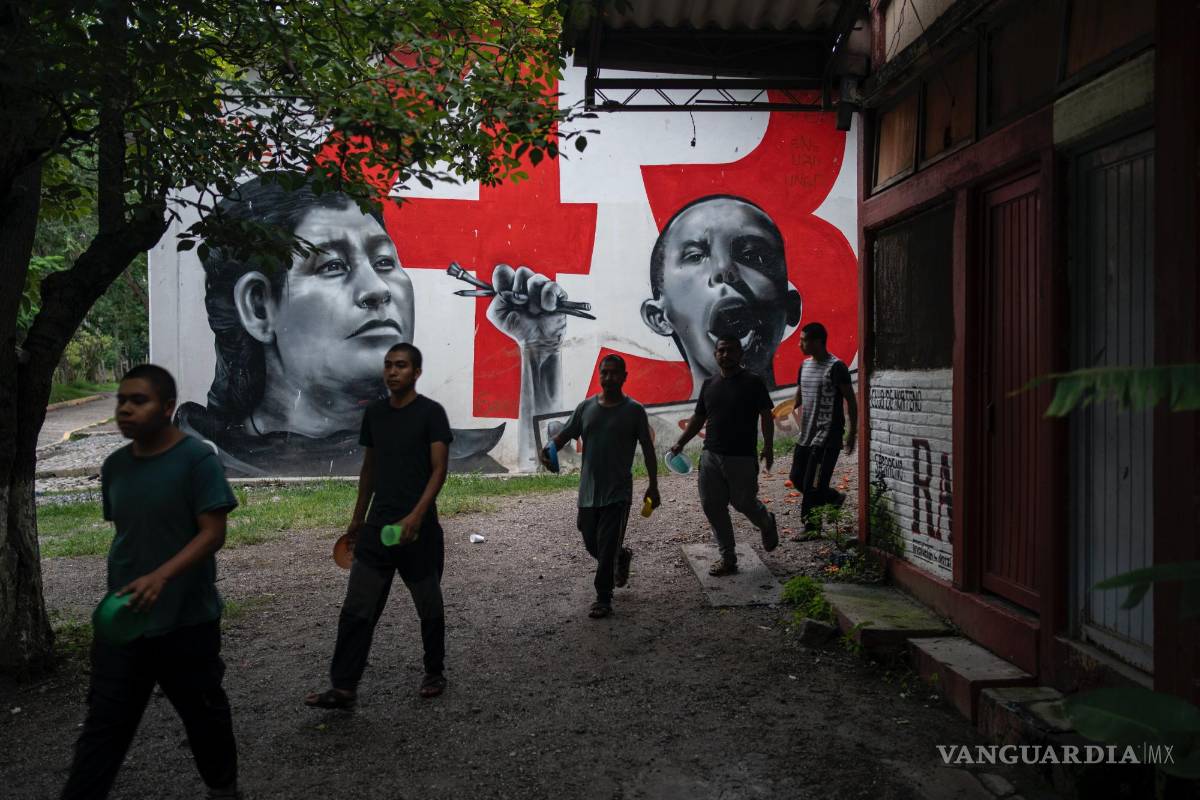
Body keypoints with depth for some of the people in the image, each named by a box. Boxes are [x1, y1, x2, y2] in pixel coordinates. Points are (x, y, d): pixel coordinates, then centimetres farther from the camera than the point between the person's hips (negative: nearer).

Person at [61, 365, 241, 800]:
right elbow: (124, 534, 15)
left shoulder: (198, 459, -15)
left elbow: (213, 534, -19)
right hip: (123, 618, 4)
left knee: (204, 712, 14)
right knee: (104, 721, 5)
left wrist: (160, 577, -32)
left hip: (187, 619, -4)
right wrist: (117, 593, 19)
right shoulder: (114, 465, 3)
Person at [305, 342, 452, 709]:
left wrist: (416, 516, -23)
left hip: (418, 528, -4)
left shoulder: (431, 413, -7)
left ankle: (434, 673, 29)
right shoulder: (374, 412, 9)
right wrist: (357, 518, 18)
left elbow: (439, 470, -12)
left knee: (429, 607, 11)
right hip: (377, 526, 5)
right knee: (356, 609, 1)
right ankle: (343, 687, 8)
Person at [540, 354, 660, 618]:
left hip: (618, 492, -4)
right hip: (588, 490, 4)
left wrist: (653, 486, 0)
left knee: (607, 548, -5)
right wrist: (548, 449, -17)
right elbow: (564, 435, 5)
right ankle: (622, 556, 44)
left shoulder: (634, 410, -5)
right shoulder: (586, 407, 4)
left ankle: (603, 599, 10)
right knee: (592, 544, 14)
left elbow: (648, 449, 0)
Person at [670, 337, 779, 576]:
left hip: (742, 457, -5)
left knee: (743, 503, 5)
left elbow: (766, 416, -3)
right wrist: (680, 443, 7)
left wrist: (768, 446, -9)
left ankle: (767, 523, 40)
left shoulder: (753, 382, -4)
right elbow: (698, 418, 15)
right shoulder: (709, 384, 10)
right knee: (712, 506, 4)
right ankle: (728, 558, 16)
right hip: (711, 456, 5)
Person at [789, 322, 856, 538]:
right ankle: (834, 498, 30)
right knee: (797, 477, 11)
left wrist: (852, 433, -11)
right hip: (806, 434, 8)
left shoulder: (836, 367, -13)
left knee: (813, 483, -6)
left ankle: (811, 525, 8)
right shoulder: (804, 365, 10)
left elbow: (851, 400, -11)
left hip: (828, 435, -8)